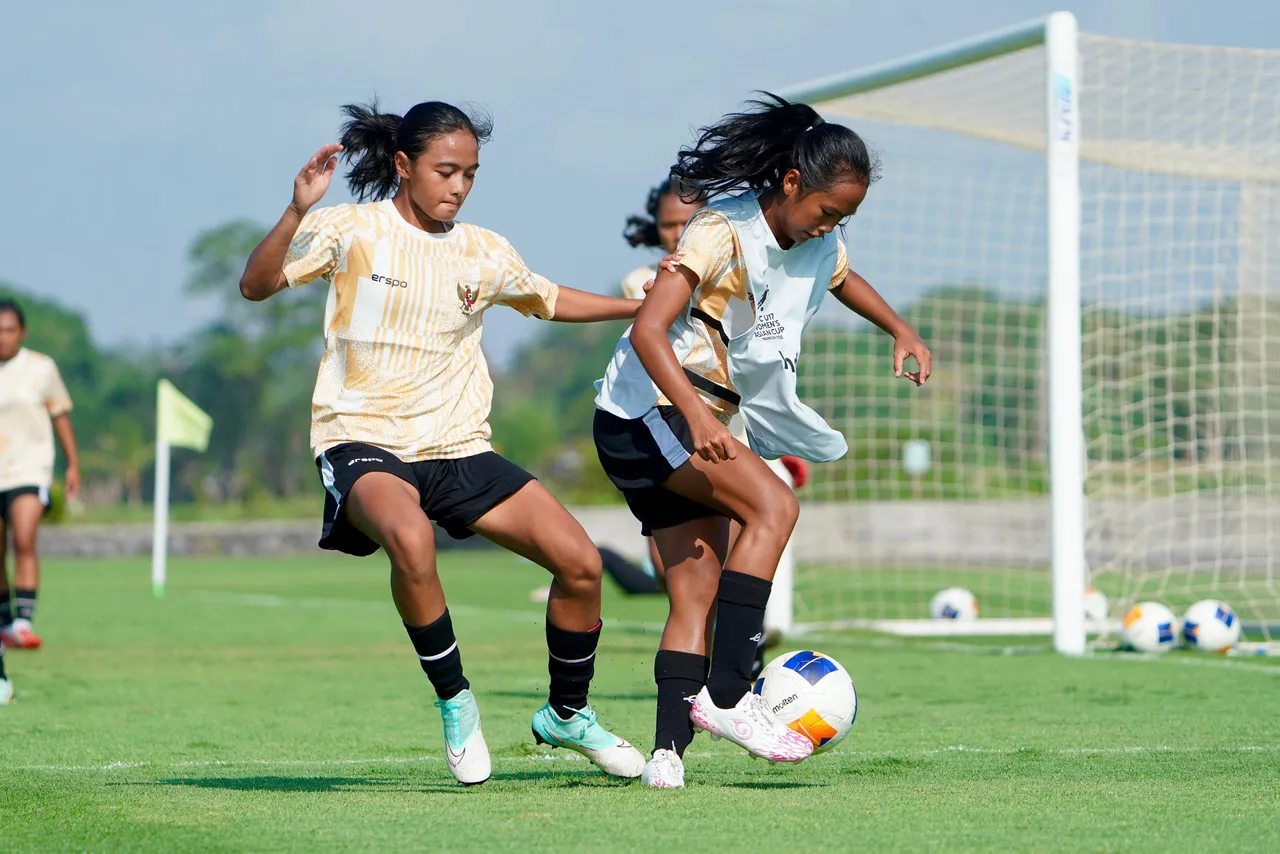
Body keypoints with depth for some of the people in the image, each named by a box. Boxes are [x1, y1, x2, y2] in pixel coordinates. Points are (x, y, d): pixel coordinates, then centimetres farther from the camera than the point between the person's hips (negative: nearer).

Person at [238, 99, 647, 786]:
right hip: (364, 442, -5)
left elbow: (550, 301, 27)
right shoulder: (354, 231, -3)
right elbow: (256, 286, -12)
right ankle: (455, 704, -17)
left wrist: (641, 305, 18)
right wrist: (297, 213, -26)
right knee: (410, 537, -39)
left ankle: (567, 715, 18)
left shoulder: (484, 253, 8)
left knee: (580, 562, -8)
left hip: (458, 447, 5)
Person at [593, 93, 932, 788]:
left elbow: (842, 279, 33)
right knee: (772, 506, -25)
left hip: (699, 418, 9)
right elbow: (648, 329, -28)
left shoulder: (818, 245, 7)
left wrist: (902, 331, 16)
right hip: (647, 410, -9)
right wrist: (695, 411, -42)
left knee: (697, 596, 0)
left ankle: (668, 750, -4)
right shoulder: (723, 233, -19)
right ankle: (725, 694, -26)